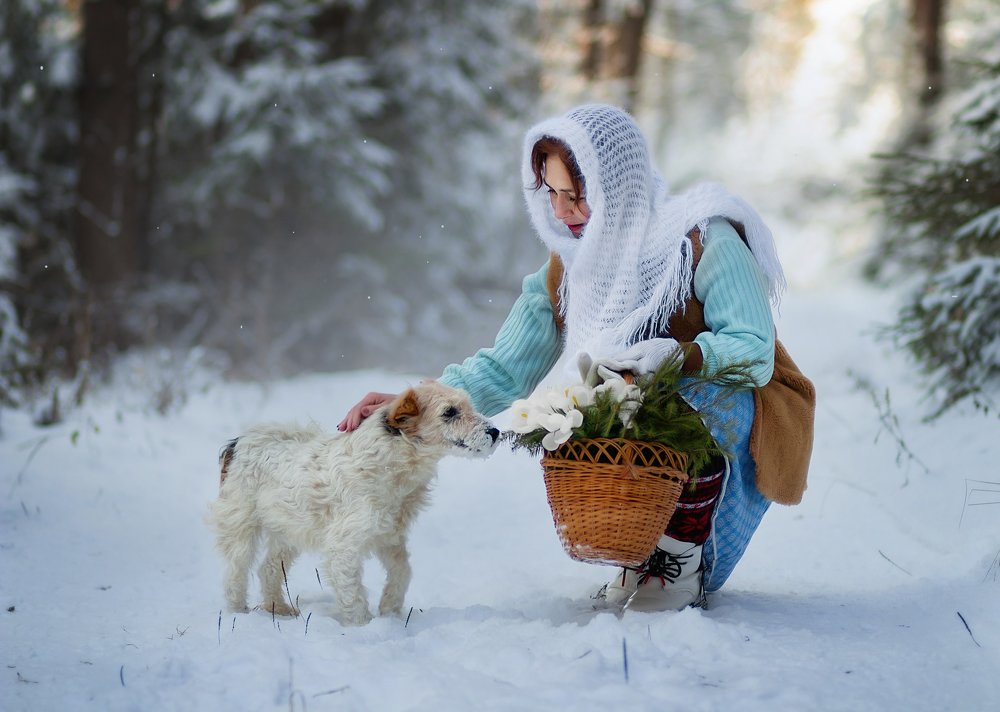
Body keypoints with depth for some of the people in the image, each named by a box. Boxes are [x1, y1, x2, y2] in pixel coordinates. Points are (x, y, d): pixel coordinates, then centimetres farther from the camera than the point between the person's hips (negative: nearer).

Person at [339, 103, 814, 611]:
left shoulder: (702, 241, -20)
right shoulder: (569, 264, -3)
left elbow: (755, 350, -25)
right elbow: (504, 370, -5)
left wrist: (679, 355, -43)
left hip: (728, 413, -4)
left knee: (703, 401, -37)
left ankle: (684, 559, -15)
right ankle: (641, 553, 5)